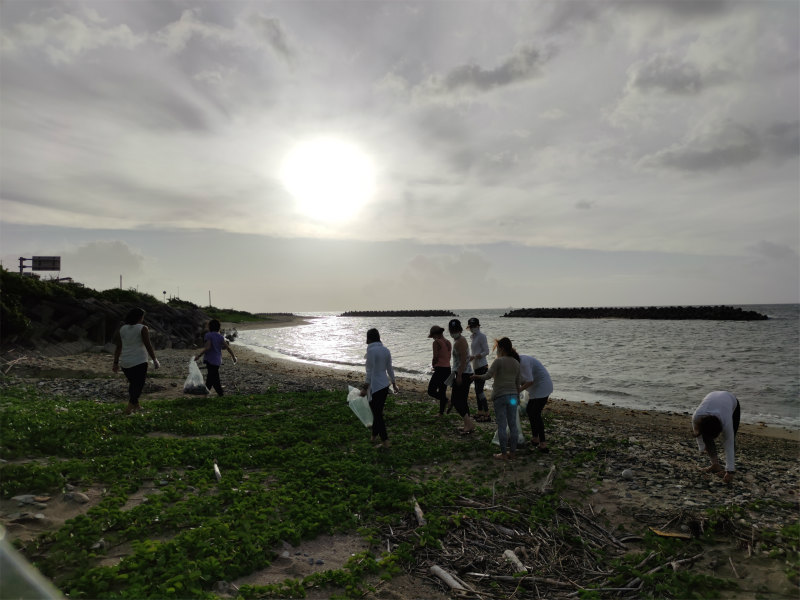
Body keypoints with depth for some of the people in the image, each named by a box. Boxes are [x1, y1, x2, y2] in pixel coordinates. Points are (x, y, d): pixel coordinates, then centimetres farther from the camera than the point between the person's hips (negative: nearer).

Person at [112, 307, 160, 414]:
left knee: (133, 383, 20)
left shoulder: (121, 329, 7)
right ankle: (129, 407, -9)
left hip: (125, 363, 6)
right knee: (139, 385, 1)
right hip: (139, 362, -6)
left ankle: (135, 405, 26)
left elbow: (118, 347, 7)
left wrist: (116, 363, 11)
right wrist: (155, 359, -3)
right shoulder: (143, 328, -7)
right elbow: (148, 345, -10)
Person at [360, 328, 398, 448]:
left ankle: (385, 441, 6)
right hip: (385, 385, 8)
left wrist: (365, 388, -14)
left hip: (375, 386, -8)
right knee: (378, 412, 20)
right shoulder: (386, 350, 5)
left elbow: (370, 371, -18)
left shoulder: (371, 350, -17)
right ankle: (374, 436, 33)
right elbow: (390, 369, 12)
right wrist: (394, 383, 23)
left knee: (377, 415, 2)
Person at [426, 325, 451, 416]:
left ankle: (446, 401, -15)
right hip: (448, 368, 8)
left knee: (431, 391, 1)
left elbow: (435, 357, -14)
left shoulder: (436, 342, -12)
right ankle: (441, 413, 21)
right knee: (442, 391, 16)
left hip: (440, 369, -8)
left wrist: (433, 365, 5)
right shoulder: (448, 342, 11)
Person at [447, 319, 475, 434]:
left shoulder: (460, 341, -16)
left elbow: (463, 360, -21)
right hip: (463, 374, 10)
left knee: (455, 400, -7)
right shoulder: (458, 340, 15)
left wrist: (459, 375, -22)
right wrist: (455, 373, 23)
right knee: (462, 400, 14)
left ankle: (469, 423, -6)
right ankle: (468, 425, 20)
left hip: (463, 374, -10)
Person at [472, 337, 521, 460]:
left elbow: (488, 376, -18)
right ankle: (512, 452, 19)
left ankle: (504, 454, 6)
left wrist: (477, 376, -1)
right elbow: (518, 383, 12)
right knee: (512, 424, 11)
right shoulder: (516, 363, 8)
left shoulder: (498, 361, -11)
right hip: (513, 395, 6)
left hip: (500, 396, -5)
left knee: (502, 426, 1)